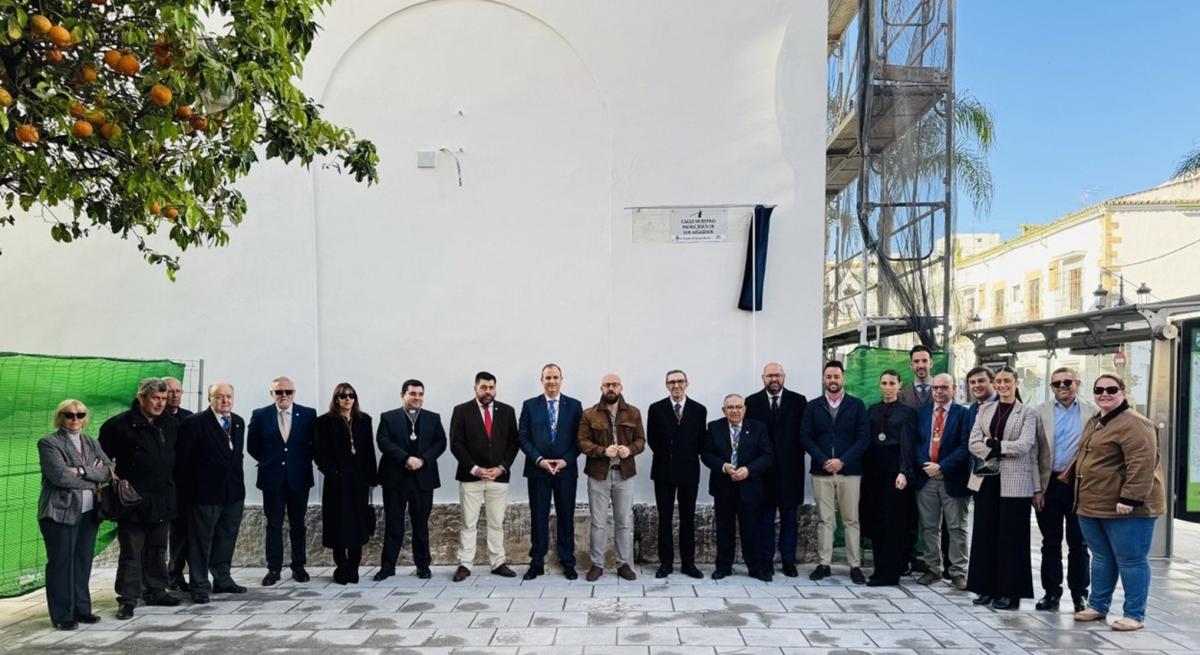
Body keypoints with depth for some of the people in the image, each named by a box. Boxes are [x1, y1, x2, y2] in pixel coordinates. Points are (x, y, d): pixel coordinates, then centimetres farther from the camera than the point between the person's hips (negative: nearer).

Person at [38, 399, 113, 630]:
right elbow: (60, 475, -16)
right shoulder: (49, 443, -3)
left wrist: (82, 471, -13)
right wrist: (93, 478, -8)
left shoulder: (92, 443, 14)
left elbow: (109, 470, 1)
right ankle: (62, 615, 7)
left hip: (89, 511, 5)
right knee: (61, 564, 0)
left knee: (83, 563, 10)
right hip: (60, 512, -5)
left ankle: (81, 609, 19)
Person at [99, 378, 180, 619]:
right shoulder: (119, 425, -10)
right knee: (131, 553, 0)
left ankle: (155, 591, 27)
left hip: (162, 500, 6)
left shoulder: (170, 425, 8)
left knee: (157, 551, 16)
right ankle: (127, 599, 8)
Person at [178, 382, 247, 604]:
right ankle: (200, 586, 10)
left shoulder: (238, 422, 10)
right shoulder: (195, 422, -9)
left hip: (234, 492, 6)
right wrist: (192, 487, -5)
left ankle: (222, 580, 26)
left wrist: (236, 478, 11)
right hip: (206, 493, -6)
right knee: (201, 541, 2)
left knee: (227, 538, 14)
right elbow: (184, 458, -8)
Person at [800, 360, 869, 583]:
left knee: (851, 520, 2)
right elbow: (805, 437, 2)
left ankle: (855, 566, 8)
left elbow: (863, 438, -1)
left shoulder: (857, 405, 5)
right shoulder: (813, 407, 8)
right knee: (824, 520, 4)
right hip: (821, 472, 1)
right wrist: (824, 461, -10)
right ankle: (824, 564, 9)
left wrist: (842, 461, -12)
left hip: (849, 471, -1)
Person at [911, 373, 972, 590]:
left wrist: (941, 467, -15)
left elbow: (965, 446, -10)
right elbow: (916, 442, 7)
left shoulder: (964, 413, -2)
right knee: (929, 527, 9)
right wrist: (925, 464, -8)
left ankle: (958, 572, 11)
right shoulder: (921, 412, 10)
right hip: (926, 477, 4)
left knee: (956, 528, 3)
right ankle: (933, 568, 19)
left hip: (953, 478, -3)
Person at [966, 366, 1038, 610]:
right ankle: (986, 588, 15)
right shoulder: (985, 410, 13)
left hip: (1014, 482, -4)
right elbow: (973, 443, 4)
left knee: (1011, 536, 1)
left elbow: (1024, 445, -11)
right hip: (987, 479, 4)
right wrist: (994, 452, -11)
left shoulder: (1028, 412, 1)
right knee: (985, 533, 6)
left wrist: (995, 445, -10)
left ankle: (1009, 592, 9)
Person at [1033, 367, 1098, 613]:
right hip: (1050, 484, 1)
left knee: (1078, 544, 8)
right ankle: (1051, 592, 17)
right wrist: (1037, 488, -4)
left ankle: (1079, 594, 19)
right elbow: (1035, 452, 1)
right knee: (1050, 543, 9)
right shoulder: (1041, 411, 4)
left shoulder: (1092, 411, 1)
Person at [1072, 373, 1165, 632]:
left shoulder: (1134, 424, -15)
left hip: (1124, 508, -9)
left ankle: (1135, 615, 11)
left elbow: (1142, 464, -23)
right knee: (1101, 558, 17)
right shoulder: (1093, 423, 16)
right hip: (1092, 506, 9)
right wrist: (1069, 480, 23)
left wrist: (1129, 498, -26)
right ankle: (1097, 606, 28)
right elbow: (1083, 457, 27)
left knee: (1130, 560, 1)